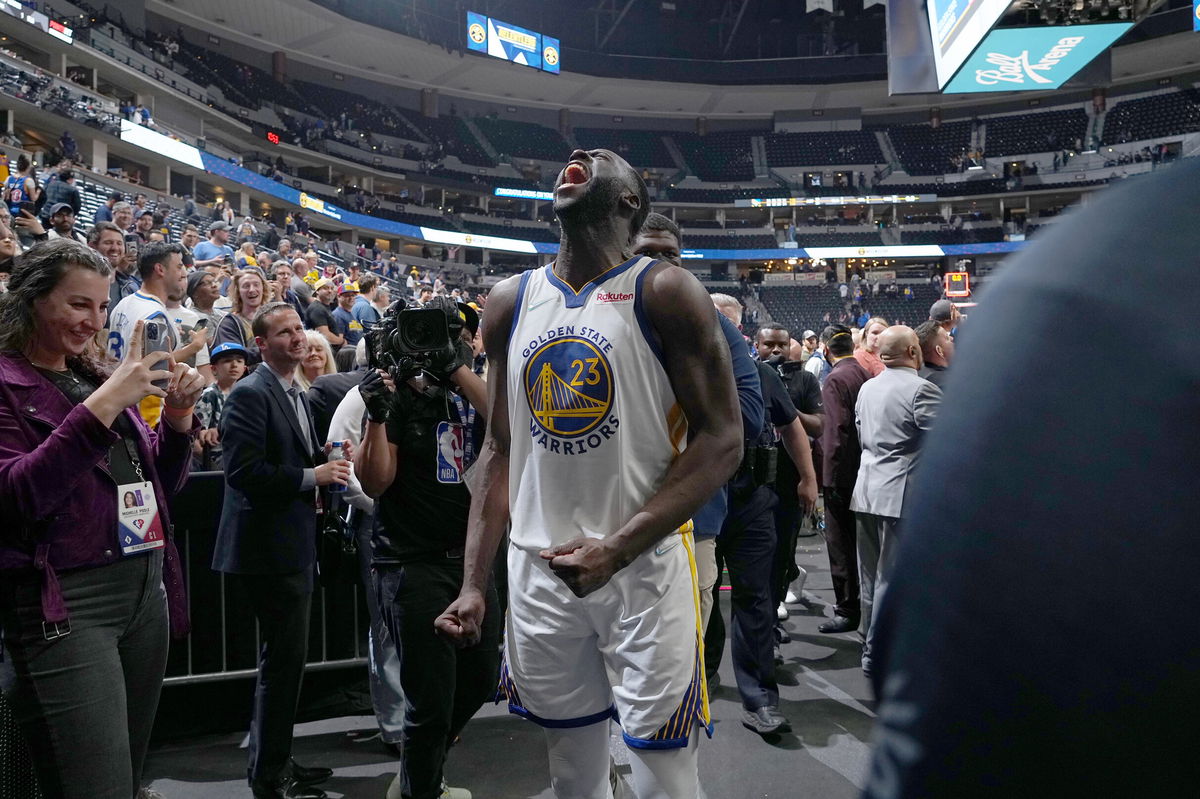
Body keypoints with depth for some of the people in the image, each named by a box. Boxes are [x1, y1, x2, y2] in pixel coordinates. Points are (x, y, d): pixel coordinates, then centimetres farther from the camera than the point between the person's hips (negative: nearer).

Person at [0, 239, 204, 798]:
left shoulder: (100, 377, 13)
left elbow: (160, 484, 17)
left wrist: (177, 418, -1)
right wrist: (101, 406, -25)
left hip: (145, 589, 7)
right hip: (64, 603, -7)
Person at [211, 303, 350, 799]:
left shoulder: (296, 395, 16)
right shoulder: (251, 394, -14)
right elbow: (243, 471, -25)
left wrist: (325, 468, 7)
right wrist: (311, 476, -21)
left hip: (294, 548, 10)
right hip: (269, 549, -10)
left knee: (285, 660, 18)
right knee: (283, 660, -3)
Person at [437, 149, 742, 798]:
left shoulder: (665, 292, -8)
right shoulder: (511, 302, 6)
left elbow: (721, 440, -12)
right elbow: (500, 451, 10)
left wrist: (617, 547, -20)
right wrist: (473, 583, 3)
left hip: (644, 567, -4)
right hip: (537, 570, 4)